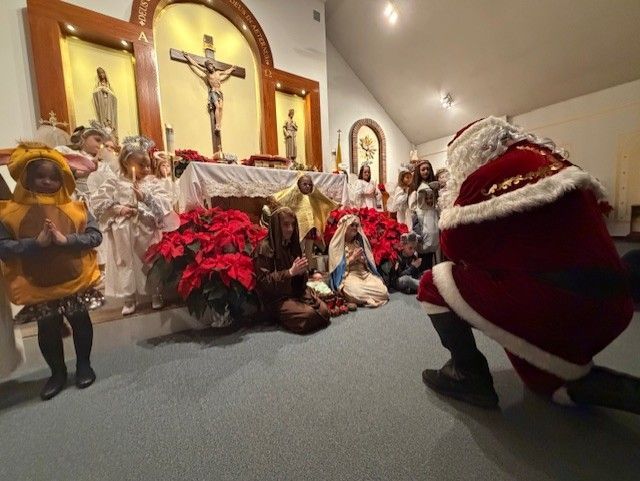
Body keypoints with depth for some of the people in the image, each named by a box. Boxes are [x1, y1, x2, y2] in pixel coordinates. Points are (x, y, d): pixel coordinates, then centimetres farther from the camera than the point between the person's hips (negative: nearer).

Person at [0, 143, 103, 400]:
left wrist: (66, 239, -23)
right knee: (47, 329, 15)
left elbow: (95, 236, -9)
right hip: (37, 285, 1)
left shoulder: (75, 207, -4)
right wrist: (36, 242, -23)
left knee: (80, 321, 13)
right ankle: (57, 372, 36)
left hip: (75, 280, -1)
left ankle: (83, 365, 34)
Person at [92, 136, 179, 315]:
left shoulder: (152, 182, 2)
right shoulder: (114, 183, 1)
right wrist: (116, 209, -13)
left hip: (148, 231, 0)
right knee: (126, 263, 10)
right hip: (124, 233, 0)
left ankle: (156, 295, 26)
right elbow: (97, 201, 0)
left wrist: (146, 197, -19)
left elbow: (165, 202, -8)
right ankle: (129, 299, 26)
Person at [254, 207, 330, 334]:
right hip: (276, 297, -7)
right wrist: (290, 272, -24)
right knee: (308, 316, -25)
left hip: (297, 291, 7)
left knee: (324, 311, -11)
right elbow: (264, 281, -16)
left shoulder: (293, 244, 9)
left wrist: (302, 270, -10)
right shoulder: (265, 247, -13)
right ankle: (280, 317, 4)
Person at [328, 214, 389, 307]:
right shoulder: (336, 244, -1)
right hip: (347, 276, -4)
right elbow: (337, 266, -7)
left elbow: (369, 262, 15)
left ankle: (367, 298, 7)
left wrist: (362, 259, -8)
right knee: (358, 294, -35)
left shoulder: (359, 241, 13)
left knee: (383, 291, -20)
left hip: (364, 273, 5)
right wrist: (353, 258, -12)